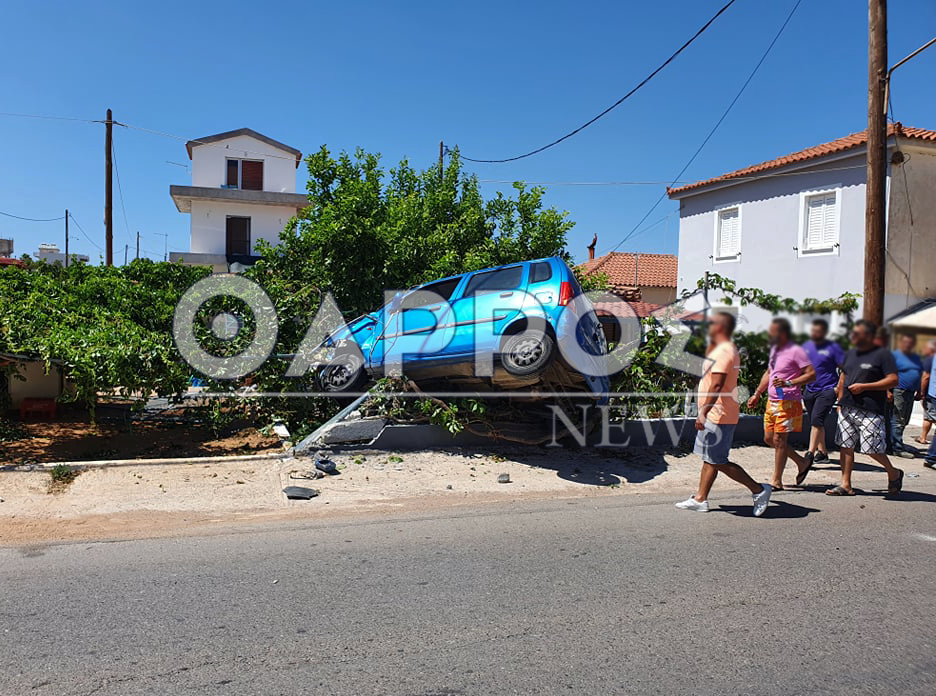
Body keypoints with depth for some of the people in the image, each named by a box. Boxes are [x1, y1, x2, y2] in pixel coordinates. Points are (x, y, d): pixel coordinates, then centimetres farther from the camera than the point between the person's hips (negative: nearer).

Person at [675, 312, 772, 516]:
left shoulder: (723, 351, -19)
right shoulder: (728, 349, 14)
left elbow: (716, 385, -26)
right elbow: (708, 360, 34)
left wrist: (703, 412, -27)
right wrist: (711, 340, 22)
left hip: (717, 417, -11)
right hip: (717, 416, 11)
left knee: (717, 461, -5)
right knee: (709, 459, 12)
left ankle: (759, 490, 3)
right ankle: (700, 499, 18)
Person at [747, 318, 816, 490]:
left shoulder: (795, 351, -12)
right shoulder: (774, 349, 14)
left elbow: (812, 374, -16)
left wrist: (789, 383, -27)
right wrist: (757, 394, 23)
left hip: (788, 403, -9)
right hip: (772, 402, 9)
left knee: (779, 440, -5)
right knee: (769, 438, 10)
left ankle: (777, 481, 4)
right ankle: (802, 463, 28)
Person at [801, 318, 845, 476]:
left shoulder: (832, 347, -5)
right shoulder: (806, 346, 10)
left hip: (827, 390, -6)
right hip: (810, 390, 6)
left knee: (816, 419, -20)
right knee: (816, 422, 15)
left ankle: (810, 454, -21)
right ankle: (822, 451, 30)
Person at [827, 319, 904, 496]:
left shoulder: (883, 354, -5)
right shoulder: (850, 353, 16)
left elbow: (893, 381, -11)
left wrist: (864, 386, -16)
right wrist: (840, 401, 16)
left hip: (871, 410, -6)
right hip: (847, 409, 7)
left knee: (872, 448, -6)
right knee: (845, 446, 4)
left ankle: (893, 473, 22)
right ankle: (845, 485, 10)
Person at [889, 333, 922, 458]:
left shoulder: (916, 358, 18)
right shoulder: (894, 356, -6)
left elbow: (920, 375, 24)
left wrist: (919, 392, 17)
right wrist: (888, 391, -19)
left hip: (910, 394, 8)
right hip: (898, 392, -8)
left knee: (904, 421, 12)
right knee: (897, 421, -7)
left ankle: (897, 444, 21)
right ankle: (897, 448, -5)